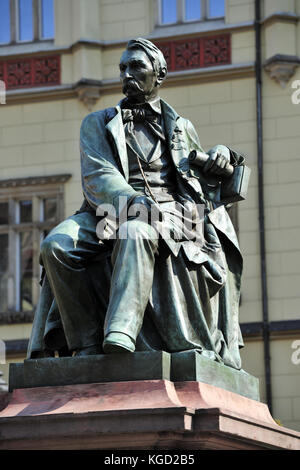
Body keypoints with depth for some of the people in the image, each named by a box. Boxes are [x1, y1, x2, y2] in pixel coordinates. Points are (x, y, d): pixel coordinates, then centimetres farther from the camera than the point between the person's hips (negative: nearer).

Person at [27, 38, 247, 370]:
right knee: (57, 244, -31)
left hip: (168, 213, -1)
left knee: (136, 233, -40)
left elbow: (202, 181, 27)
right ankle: (86, 344, -28)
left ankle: (119, 337, -57)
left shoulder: (181, 128, 26)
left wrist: (221, 159, 3)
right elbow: (97, 178, 2)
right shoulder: (98, 124, 20)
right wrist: (133, 199, -19)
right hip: (110, 213, 1)